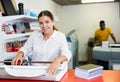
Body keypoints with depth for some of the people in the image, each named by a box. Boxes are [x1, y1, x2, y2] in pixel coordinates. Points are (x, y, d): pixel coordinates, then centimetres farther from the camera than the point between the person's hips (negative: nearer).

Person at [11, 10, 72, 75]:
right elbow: (26, 48, 10)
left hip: (51, 72, -2)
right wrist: (19, 54, -14)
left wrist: (58, 60, -39)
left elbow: (66, 54, -16)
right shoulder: (34, 34, 7)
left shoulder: (60, 36, -3)